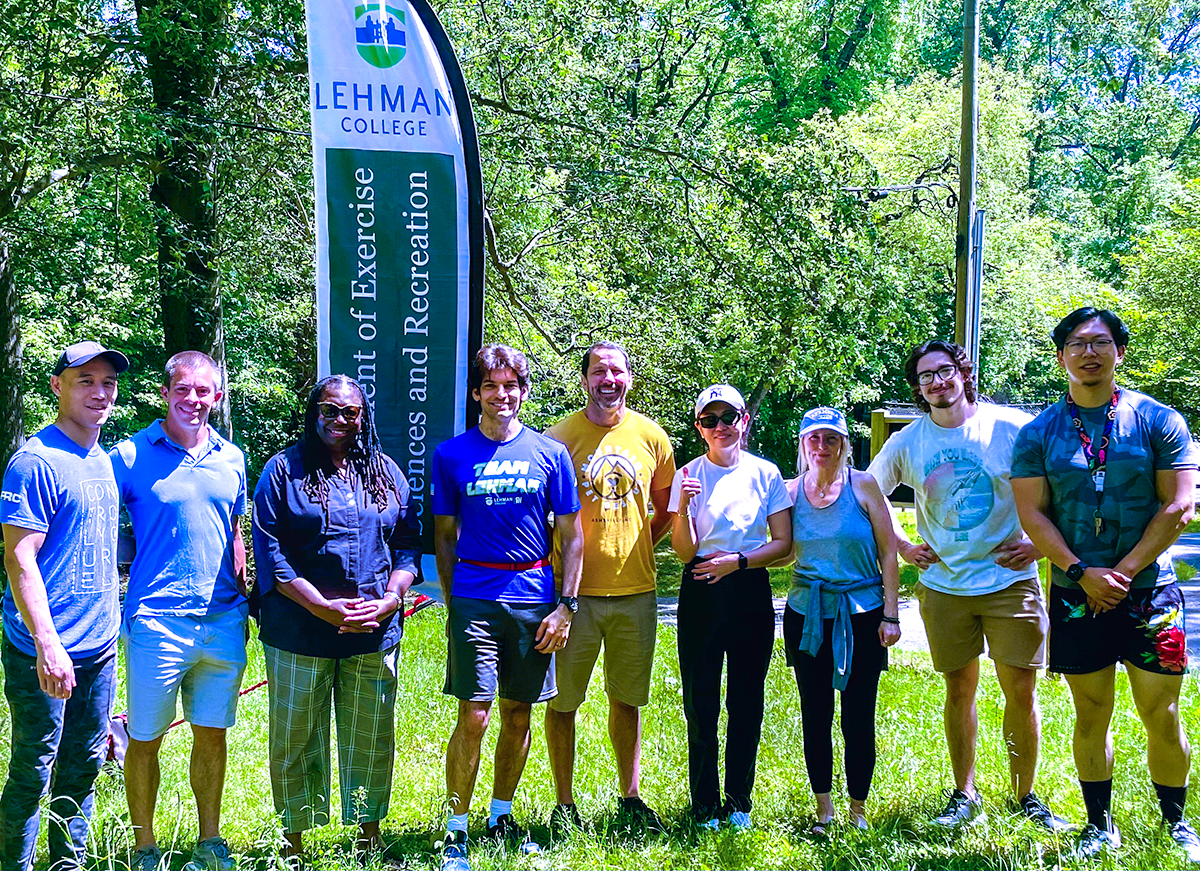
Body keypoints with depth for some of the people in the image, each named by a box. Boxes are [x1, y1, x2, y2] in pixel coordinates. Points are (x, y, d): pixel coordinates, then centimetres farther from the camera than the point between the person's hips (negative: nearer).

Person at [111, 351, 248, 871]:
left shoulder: (231, 459, 10)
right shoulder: (130, 455, -3)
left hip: (224, 622, 4)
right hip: (157, 621, -3)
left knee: (212, 734, 13)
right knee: (145, 740, 6)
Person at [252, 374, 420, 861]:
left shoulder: (386, 473, 10)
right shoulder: (283, 470, 0)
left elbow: (407, 545, 10)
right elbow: (271, 553, -7)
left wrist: (390, 600, -8)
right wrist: (325, 608, -16)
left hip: (375, 633, 3)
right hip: (299, 633, -3)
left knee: (371, 739, 12)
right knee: (296, 738, 6)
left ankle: (369, 835, 28)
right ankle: (293, 844, 20)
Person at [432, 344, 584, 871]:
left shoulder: (550, 453, 5)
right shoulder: (452, 455, 4)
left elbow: (572, 536, 6)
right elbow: (444, 535, 9)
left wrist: (565, 606, 0)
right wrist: (451, 604, 4)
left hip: (534, 601, 2)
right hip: (474, 599, -1)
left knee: (518, 714, 10)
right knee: (473, 716, -5)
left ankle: (501, 816, 27)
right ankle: (455, 828, 9)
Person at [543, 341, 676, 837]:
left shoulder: (651, 436, 5)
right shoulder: (560, 437, -4)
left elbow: (665, 506, 19)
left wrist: (638, 548, 9)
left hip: (635, 590, 3)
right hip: (574, 589, -3)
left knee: (627, 700, 13)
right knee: (563, 701, 3)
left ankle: (631, 798, 27)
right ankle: (565, 804, 17)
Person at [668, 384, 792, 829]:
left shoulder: (766, 473, 2)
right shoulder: (688, 475, -1)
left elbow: (783, 542, 1)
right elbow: (685, 551, -7)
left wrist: (737, 561, -12)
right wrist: (683, 506, -22)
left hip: (750, 591, 1)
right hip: (701, 593, -1)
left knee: (747, 700, 6)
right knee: (701, 703, 2)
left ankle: (739, 802, 20)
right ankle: (705, 805, 15)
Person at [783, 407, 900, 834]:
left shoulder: (863, 486, -2)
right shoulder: (790, 491, 3)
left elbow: (887, 553, -1)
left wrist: (891, 615, -5)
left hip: (861, 615, -2)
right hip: (806, 616, 2)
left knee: (858, 717, 1)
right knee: (815, 715, 8)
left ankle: (858, 809, 17)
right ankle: (823, 808, 22)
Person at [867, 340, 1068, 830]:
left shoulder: (1014, 427, -6)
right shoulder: (906, 443, 2)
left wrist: (1042, 541, -6)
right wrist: (901, 545, 9)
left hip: (1010, 581, -2)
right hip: (943, 584, 2)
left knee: (1021, 692, 1)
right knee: (959, 691, 9)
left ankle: (1026, 796, 19)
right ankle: (965, 795, 23)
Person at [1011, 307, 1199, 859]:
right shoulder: (1038, 434, 4)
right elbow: (1032, 512, -1)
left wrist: (1125, 571, -11)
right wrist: (1080, 572, -12)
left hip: (1148, 590, -1)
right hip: (1075, 595, 1)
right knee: (1091, 715, 9)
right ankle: (1100, 826, 23)